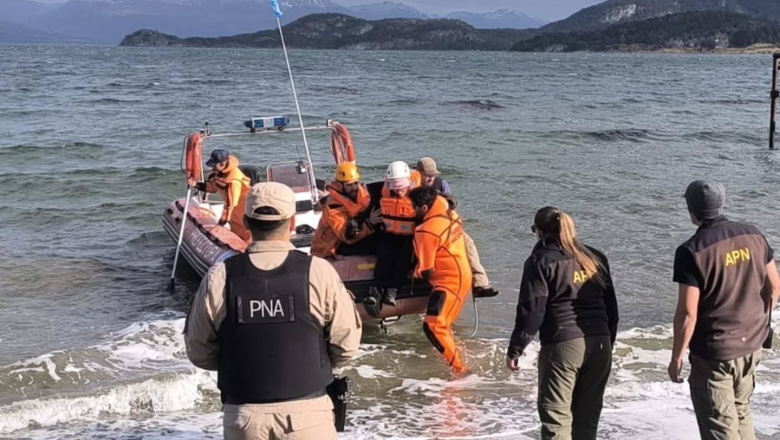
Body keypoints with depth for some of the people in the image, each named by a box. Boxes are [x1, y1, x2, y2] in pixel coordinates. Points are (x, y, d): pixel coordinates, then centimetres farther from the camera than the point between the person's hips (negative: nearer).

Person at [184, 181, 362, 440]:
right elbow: (346, 345, -4)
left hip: (243, 418, 1)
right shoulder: (318, 272, -10)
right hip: (307, 412, -1)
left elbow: (198, 352, 0)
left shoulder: (219, 277, -7)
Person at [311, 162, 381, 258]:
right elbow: (348, 237, -29)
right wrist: (370, 223, -40)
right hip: (332, 247, -7)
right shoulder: (333, 207, -27)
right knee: (373, 245, -25)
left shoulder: (361, 192, -7)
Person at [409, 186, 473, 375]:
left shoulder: (426, 231, -23)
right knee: (442, 323, 25)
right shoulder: (450, 214, -3)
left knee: (432, 326, -16)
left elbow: (426, 269, -16)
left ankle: (458, 366, -13)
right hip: (461, 275, 10)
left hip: (449, 281, -10)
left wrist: (416, 273, 5)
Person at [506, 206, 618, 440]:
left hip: (563, 344, -6)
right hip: (600, 343, 6)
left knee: (555, 412, -1)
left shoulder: (541, 261, -5)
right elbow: (611, 306, 17)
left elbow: (531, 311, -10)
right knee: (588, 412, 15)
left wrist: (515, 349, -4)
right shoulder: (595, 258, 14)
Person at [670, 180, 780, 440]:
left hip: (713, 352, -6)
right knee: (740, 412, 24)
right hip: (751, 345, 6)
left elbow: (688, 312, -20)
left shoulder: (692, 251, -19)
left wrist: (677, 357, -9)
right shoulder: (753, 235, -1)